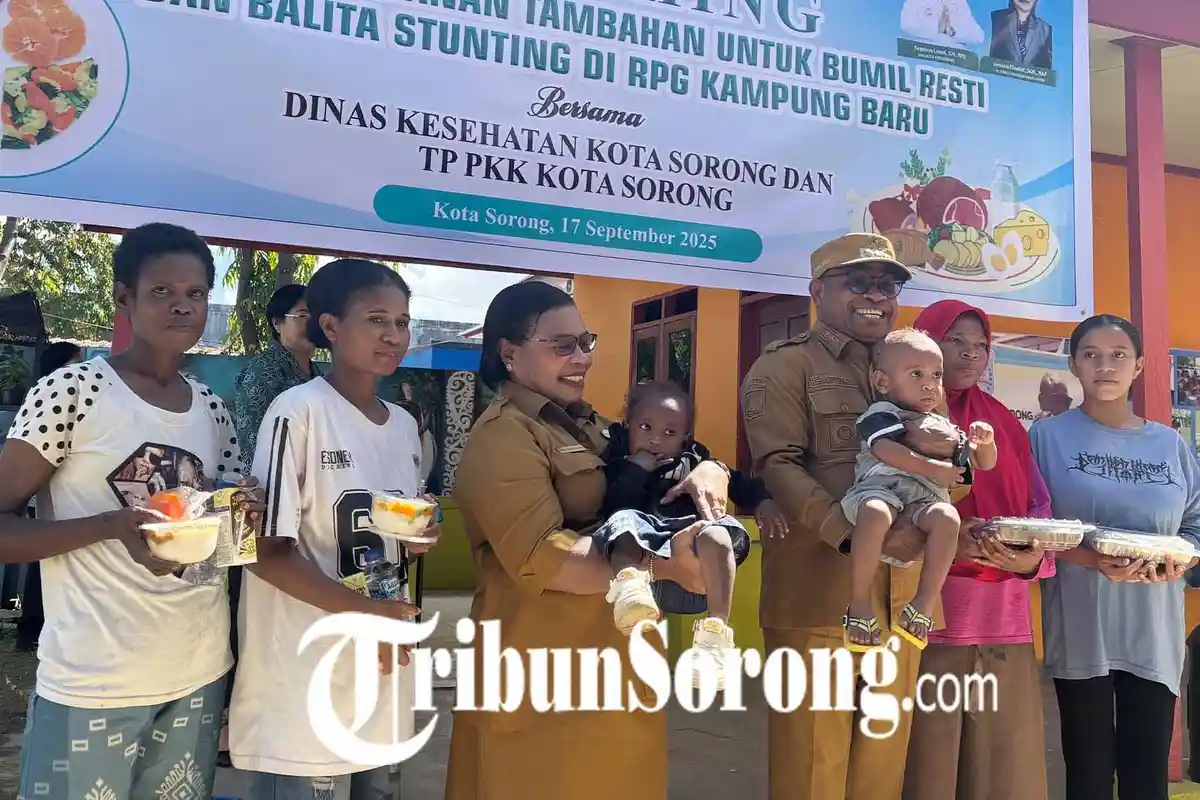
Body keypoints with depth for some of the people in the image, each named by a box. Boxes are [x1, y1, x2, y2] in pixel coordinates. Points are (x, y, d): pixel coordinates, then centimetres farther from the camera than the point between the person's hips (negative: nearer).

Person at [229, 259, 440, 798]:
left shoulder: (404, 425, 9)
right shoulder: (298, 411, -12)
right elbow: (267, 550, -14)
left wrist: (417, 541, -3)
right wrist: (359, 609, -24)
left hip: (382, 673, 7)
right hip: (305, 684, -7)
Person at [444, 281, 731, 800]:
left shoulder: (586, 424, 13)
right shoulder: (502, 437, -15)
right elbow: (541, 557, -25)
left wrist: (706, 471, -5)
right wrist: (665, 565, -31)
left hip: (613, 659, 9)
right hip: (549, 673, -8)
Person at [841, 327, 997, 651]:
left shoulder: (944, 426, 31)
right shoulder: (881, 414, 12)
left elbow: (982, 463, 35)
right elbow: (887, 451, -8)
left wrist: (985, 441, 11)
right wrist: (934, 470, -10)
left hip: (925, 499, 4)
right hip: (880, 489, -4)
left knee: (947, 517, -33)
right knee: (876, 513, -41)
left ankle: (924, 604, -27)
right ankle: (860, 604, -31)